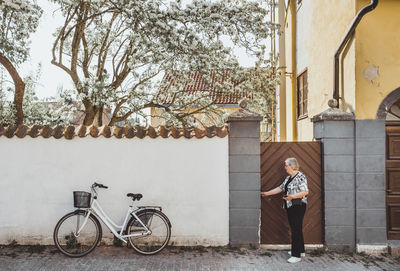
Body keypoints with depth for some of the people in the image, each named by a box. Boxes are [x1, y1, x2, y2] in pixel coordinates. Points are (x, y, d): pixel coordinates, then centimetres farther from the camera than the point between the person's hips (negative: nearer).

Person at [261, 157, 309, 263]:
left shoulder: (300, 176, -13)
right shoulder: (288, 178, 15)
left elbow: (305, 192, -20)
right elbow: (280, 188, 21)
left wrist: (292, 196, -29)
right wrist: (267, 193, 22)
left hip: (298, 206, -9)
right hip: (290, 207, 9)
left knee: (296, 230, -8)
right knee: (295, 229, 14)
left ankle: (296, 255, -5)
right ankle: (300, 250, 26)